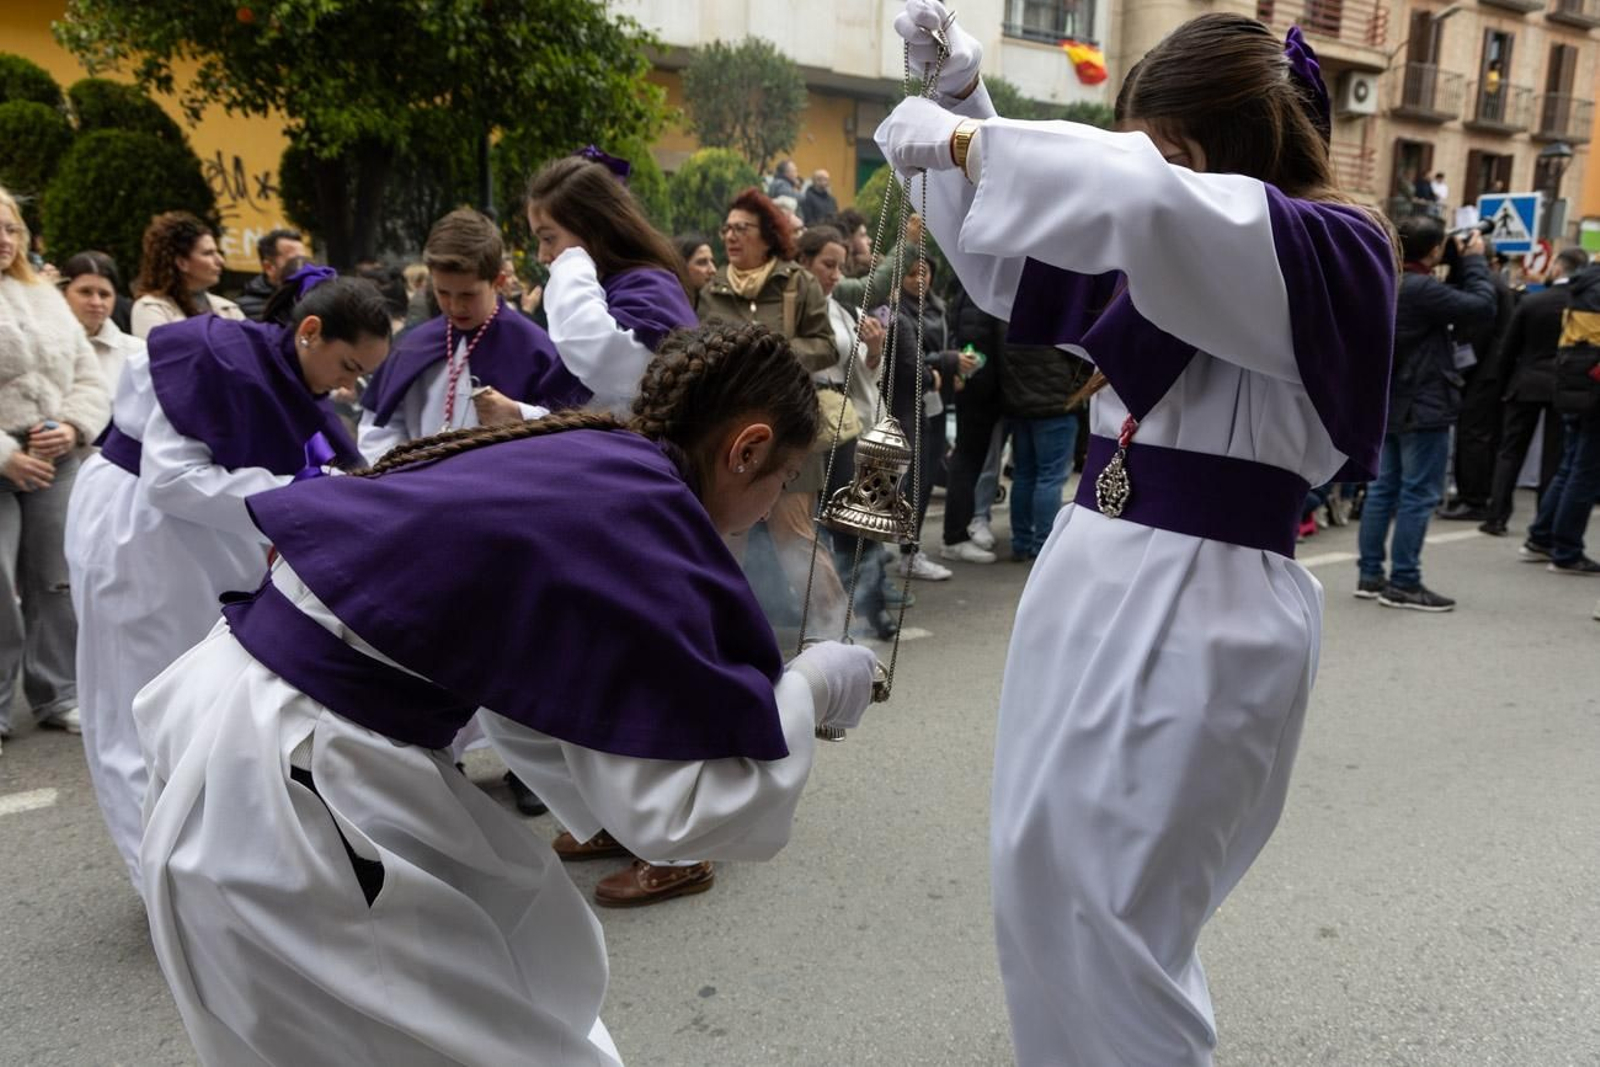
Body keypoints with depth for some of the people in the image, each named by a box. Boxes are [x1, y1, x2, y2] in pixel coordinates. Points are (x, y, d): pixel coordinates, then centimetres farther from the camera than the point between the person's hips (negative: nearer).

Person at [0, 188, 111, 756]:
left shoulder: (47, 299, 14)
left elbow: (90, 380, 12)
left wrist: (73, 428, -7)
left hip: (56, 464, 4)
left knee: (55, 582, 8)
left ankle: (57, 695, 19)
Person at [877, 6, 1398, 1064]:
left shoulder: (1331, 260, -12)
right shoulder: (1181, 254, 12)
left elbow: (1139, 195, -32)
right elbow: (1017, 271, 21)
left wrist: (958, 139, -20)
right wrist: (963, 94, 9)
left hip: (1197, 616, -8)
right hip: (1099, 580, 8)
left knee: (1109, 924, 0)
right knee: (1048, 896, 17)